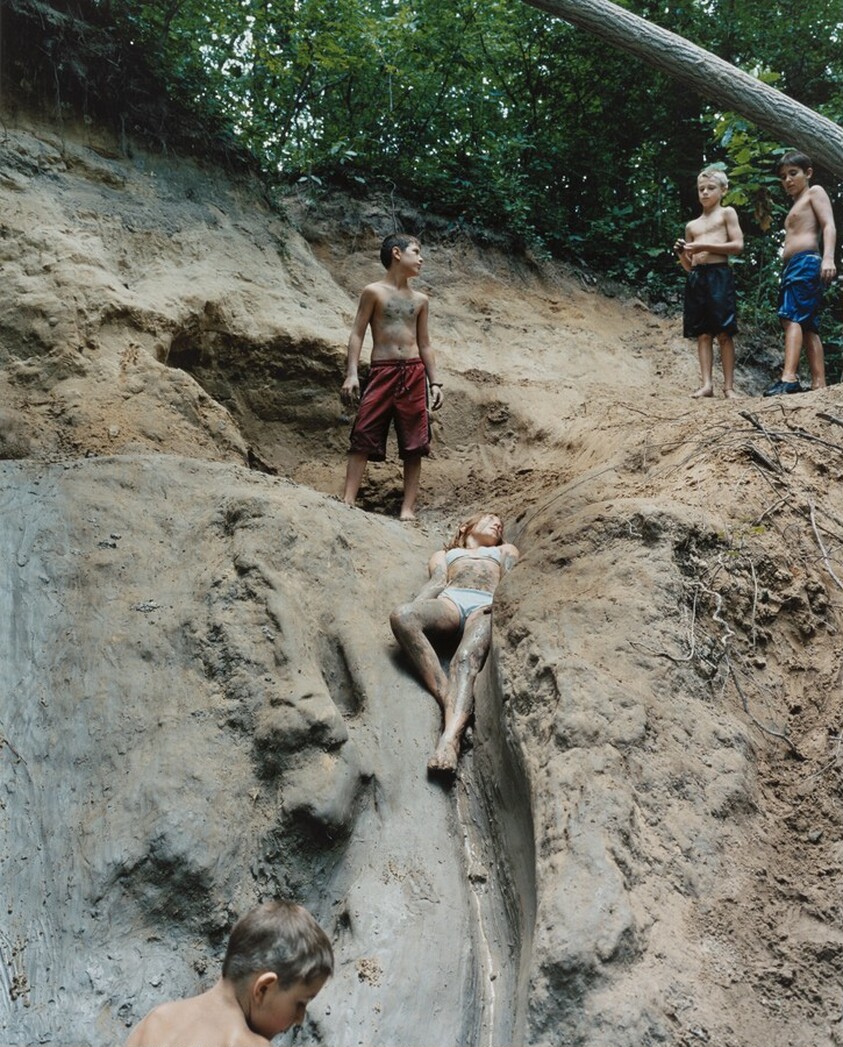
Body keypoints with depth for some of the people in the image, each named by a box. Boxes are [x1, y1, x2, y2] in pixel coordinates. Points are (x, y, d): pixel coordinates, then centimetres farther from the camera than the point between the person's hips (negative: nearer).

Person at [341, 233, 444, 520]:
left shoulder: (420, 300, 15)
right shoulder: (374, 292, 3)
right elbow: (358, 333, 0)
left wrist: (434, 382, 11)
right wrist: (351, 373, -11)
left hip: (414, 373, 4)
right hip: (382, 371, -4)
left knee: (414, 444, 0)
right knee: (363, 437, -9)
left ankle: (408, 507, 2)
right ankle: (348, 500, -11)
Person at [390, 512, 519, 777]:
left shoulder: (505, 551, 40)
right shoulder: (444, 554, 40)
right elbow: (436, 583, 19)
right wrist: (416, 606, -6)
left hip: (486, 606, -1)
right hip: (450, 601, 2)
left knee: (466, 659, -37)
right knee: (401, 616, -36)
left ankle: (450, 738, -60)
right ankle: (446, 697, -43)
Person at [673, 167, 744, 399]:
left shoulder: (727, 213, 7)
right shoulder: (692, 226, 21)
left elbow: (738, 245, -5)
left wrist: (704, 246, -11)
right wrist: (681, 253, -1)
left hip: (719, 274, -5)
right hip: (696, 277, 5)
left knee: (724, 333, -8)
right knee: (703, 334, -1)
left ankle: (728, 386, -8)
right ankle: (706, 384, -5)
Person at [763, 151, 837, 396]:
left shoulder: (815, 192, 6)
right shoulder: (795, 206, 31)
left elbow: (829, 225, -8)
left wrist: (828, 257, -23)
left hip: (806, 261, -10)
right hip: (792, 266, 10)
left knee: (792, 317, -24)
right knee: (807, 325, 2)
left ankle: (789, 377, -38)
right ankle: (819, 384, -3)